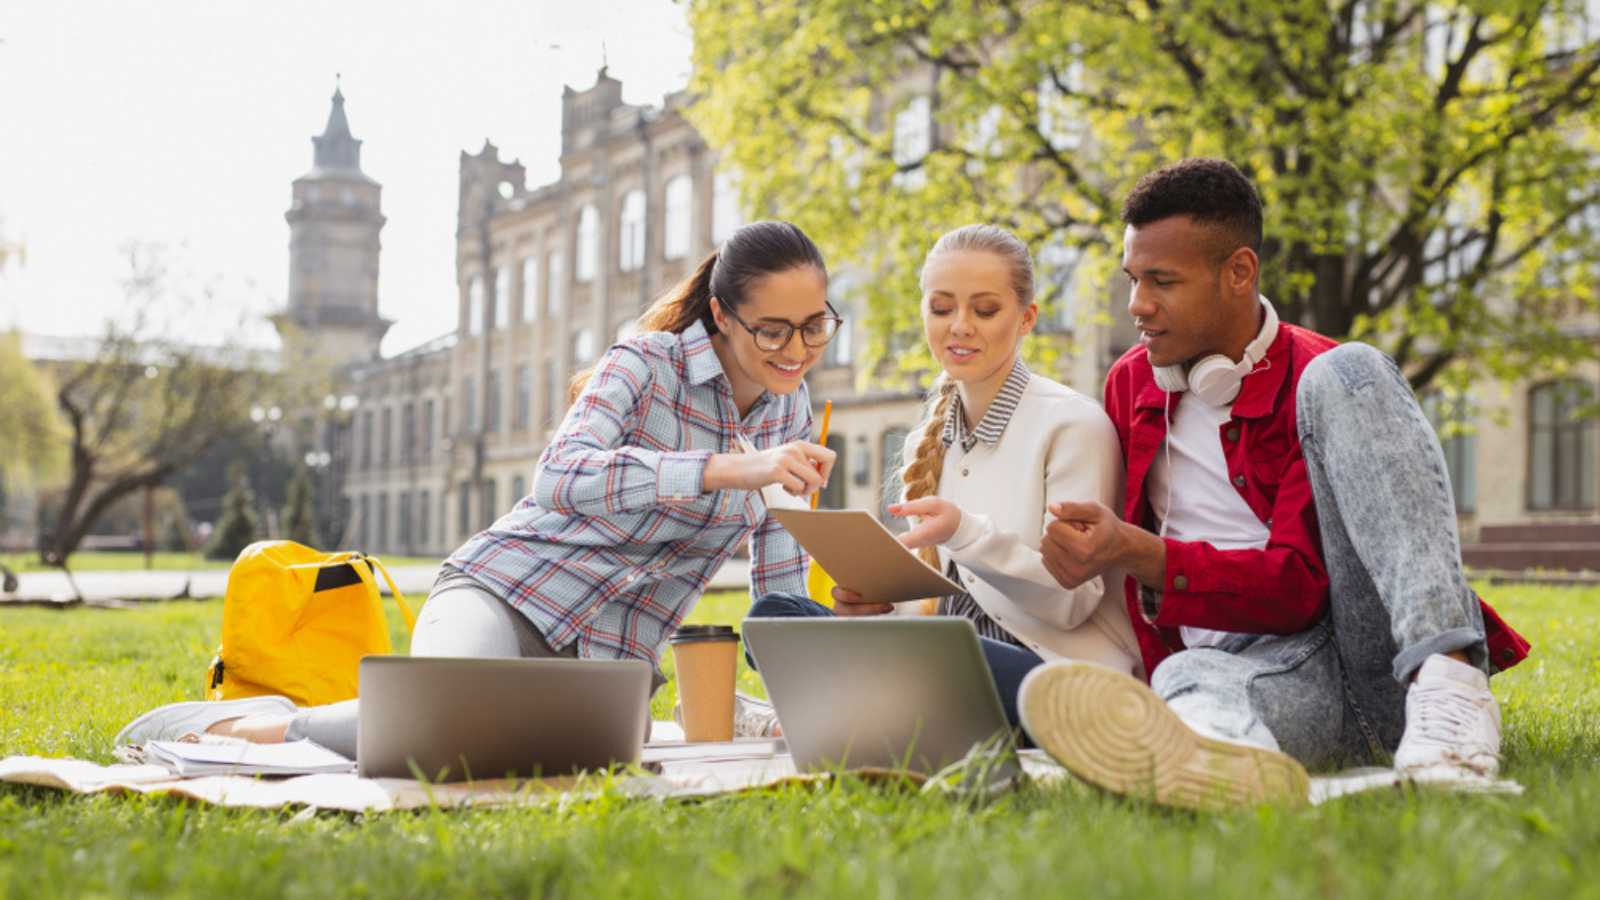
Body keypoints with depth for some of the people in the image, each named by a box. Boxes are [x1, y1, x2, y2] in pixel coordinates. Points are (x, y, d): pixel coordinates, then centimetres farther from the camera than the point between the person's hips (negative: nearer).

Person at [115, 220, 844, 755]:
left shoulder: (790, 409, 10)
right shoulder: (647, 363, -9)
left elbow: (781, 592, 15)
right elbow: (564, 479, -29)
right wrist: (731, 470, -37)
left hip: (607, 658, 6)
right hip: (506, 592, -6)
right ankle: (224, 723, -12)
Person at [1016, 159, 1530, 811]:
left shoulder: (1313, 379, -2)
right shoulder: (1129, 384, 17)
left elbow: (1300, 586, -11)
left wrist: (1140, 556, -22)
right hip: (1254, 664, 3)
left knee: (1347, 375, -22)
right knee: (1186, 679, -36)